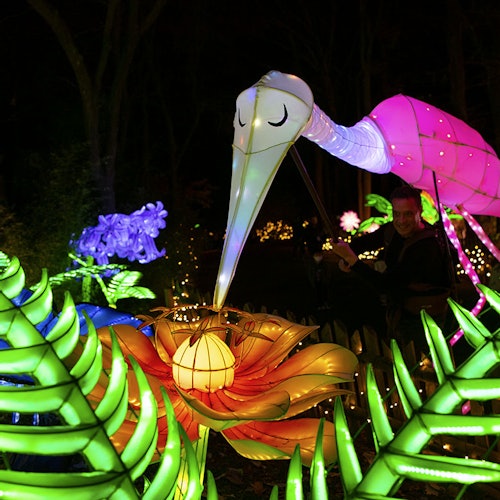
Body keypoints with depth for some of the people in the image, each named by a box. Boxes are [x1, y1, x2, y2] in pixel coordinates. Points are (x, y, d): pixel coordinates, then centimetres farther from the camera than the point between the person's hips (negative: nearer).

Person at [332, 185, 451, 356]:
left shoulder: (428, 246, -31)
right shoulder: (392, 231, -6)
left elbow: (385, 284, -33)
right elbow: (362, 242, 12)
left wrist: (352, 259, -36)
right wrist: (345, 258, -10)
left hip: (425, 317, -7)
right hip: (398, 310, 8)